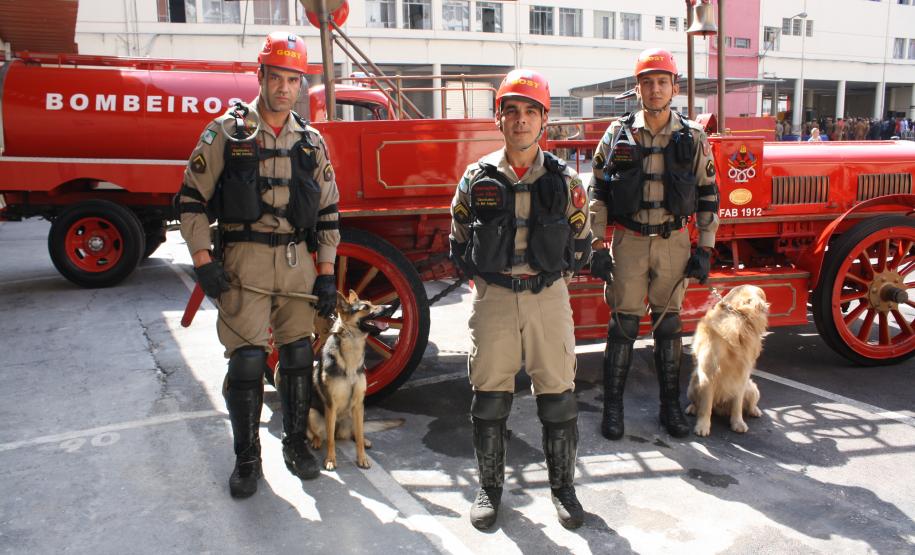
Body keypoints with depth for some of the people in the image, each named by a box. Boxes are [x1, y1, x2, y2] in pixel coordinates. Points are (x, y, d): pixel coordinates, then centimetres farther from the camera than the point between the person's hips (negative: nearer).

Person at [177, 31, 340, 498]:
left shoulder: (311, 142, 10)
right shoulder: (226, 132, 1)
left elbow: (328, 211, 12)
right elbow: (192, 199, 0)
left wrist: (326, 273, 7)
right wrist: (203, 261, -9)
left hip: (299, 261, 3)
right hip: (244, 260, -3)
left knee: (298, 356, 9)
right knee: (247, 360, -3)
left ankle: (296, 442, 27)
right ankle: (247, 457, 15)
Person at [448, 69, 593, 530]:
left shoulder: (565, 181, 2)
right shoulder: (477, 179, 1)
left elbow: (580, 242, 12)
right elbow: (459, 241, 10)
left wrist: (553, 276, 6)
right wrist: (484, 279, 5)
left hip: (548, 298, 0)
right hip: (493, 299, 0)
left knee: (558, 396, 6)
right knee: (489, 397, 6)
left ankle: (562, 486, 25)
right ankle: (489, 487, 23)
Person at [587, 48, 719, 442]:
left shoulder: (693, 137, 3)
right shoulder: (618, 134, 0)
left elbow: (708, 195, 7)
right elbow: (598, 192, 2)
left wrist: (705, 250, 3)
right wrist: (598, 246, -4)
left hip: (674, 243, 1)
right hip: (628, 242, -1)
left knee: (669, 324, 10)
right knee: (623, 324, 2)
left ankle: (670, 405, 23)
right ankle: (613, 406, 14)